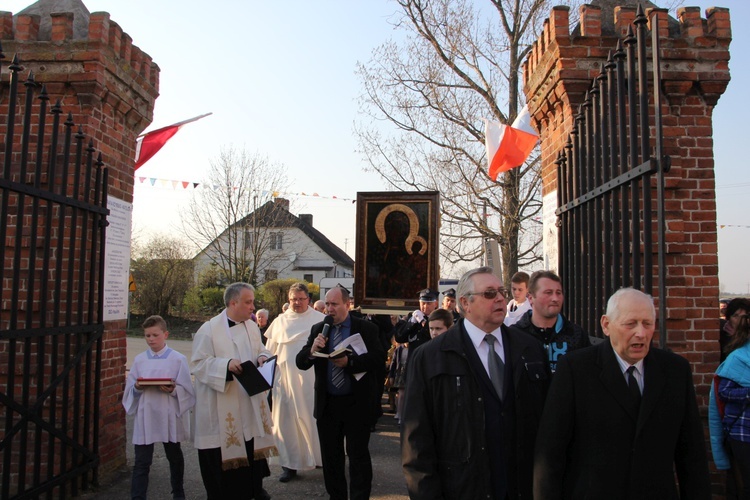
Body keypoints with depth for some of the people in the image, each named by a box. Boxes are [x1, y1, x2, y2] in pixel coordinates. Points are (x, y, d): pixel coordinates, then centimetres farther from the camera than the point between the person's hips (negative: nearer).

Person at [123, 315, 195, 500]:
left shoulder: (178, 359, -5)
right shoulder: (139, 360, 3)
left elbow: (187, 390, -5)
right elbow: (130, 390, 5)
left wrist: (173, 390, -23)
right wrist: (137, 388, -15)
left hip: (169, 417, -1)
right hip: (145, 417, 1)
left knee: (174, 457, 17)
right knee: (141, 462, 0)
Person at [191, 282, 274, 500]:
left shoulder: (252, 327, 7)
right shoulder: (209, 329, -12)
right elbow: (198, 364, -13)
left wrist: (263, 357, -6)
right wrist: (226, 364, -27)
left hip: (250, 404, 6)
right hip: (222, 408, -5)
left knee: (251, 448, 14)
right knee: (223, 457, 3)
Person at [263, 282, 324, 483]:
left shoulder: (320, 320, 1)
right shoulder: (280, 321, 9)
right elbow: (270, 351, 11)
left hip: (310, 378, -2)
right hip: (284, 378, 3)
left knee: (311, 417, 4)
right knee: (285, 420, 5)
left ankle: (320, 457, 24)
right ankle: (290, 464, 16)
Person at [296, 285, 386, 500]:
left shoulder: (366, 328, -5)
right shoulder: (318, 329, 5)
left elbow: (379, 359, -13)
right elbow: (301, 363, 1)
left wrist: (349, 362, -25)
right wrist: (312, 351, -21)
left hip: (356, 404, -3)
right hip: (327, 404, 4)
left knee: (359, 456, 7)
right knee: (330, 456, 15)